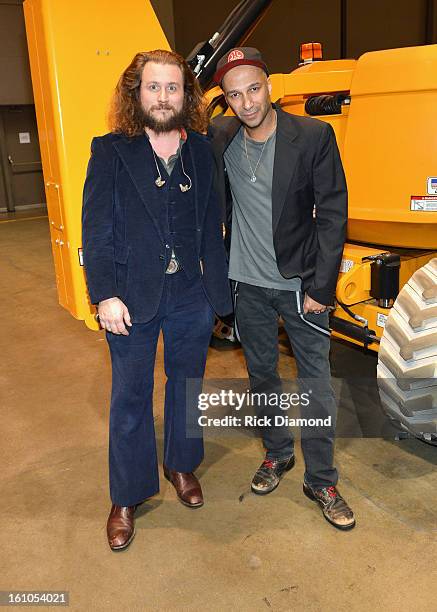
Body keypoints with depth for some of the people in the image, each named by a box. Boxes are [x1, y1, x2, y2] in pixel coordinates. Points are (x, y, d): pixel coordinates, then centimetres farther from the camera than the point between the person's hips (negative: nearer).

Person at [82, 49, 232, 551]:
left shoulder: (202, 152, 3)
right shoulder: (110, 152, -5)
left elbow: (211, 226, 4)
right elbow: (96, 230, -8)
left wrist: (217, 287, 0)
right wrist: (106, 295, -14)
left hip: (191, 295, 3)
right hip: (132, 297, -2)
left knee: (186, 383, 18)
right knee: (130, 398, 9)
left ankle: (182, 466, 41)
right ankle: (126, 497, 26)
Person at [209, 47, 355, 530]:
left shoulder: (314, 135, -11)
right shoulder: (219, 137, -1)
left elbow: (332, 214, -10)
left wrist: (320, 287, -13)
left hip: (300, 282, -3)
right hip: (248, 283, 4)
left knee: (316, 382, 2)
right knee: (261, 373, 16)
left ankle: (321, 480, 19)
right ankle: (277, 454, 37)